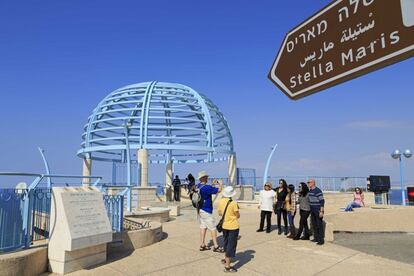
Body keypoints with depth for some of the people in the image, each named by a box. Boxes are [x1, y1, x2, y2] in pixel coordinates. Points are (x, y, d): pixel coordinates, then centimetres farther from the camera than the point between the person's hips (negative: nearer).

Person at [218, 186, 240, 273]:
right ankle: (227, 266, 2)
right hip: (233, 226, -6)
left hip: (224, 226, 6)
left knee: (226, 242, 24)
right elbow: (238, 216, -12)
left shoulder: (221, 201, -4)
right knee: (231, 245, 1)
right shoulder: (233, 203, -20)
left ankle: (226, 259, 41)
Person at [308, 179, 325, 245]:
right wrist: (310, 209, 18)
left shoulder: (318, 191, -16)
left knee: (319, 225, -2)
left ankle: (321, 240, 3)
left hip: (318, 211, -8)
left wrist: (321, 211, -20)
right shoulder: (309, 191, 9)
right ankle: (316, 238, 22)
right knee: (314, 225, 13)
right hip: (312, 211, 8)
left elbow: (322, 201, -17)